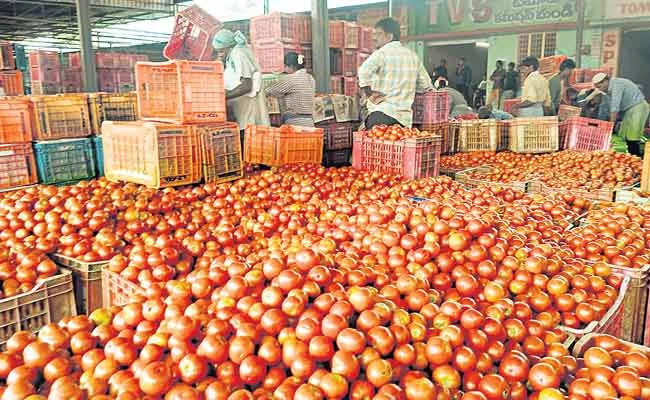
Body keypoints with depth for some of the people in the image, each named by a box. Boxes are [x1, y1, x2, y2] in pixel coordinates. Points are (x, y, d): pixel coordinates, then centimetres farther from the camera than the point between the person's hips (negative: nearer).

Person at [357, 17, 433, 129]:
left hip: (382, 113, -7)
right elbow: (426, 86, 22)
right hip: (405, 117, 7)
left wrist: (367, 91, -10)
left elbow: (364, 70, -25)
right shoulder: (413, 55, 18)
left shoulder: (382, 53, -4)